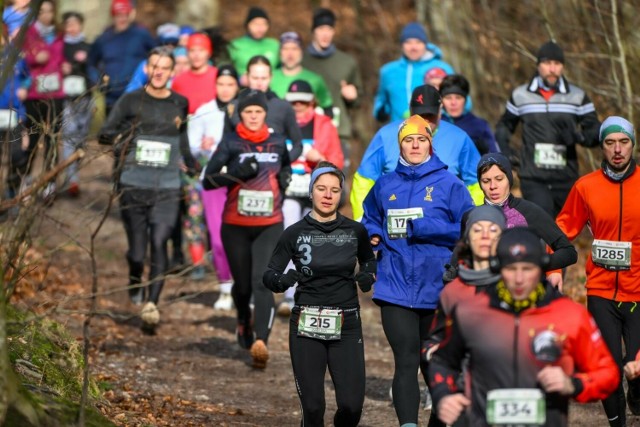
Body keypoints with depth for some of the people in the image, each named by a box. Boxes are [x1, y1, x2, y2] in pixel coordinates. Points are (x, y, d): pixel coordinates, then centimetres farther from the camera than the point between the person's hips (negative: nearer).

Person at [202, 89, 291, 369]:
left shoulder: (277, 143, 7)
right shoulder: (231, 143, -2)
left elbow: (286, 165, 28)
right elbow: (208, 180, -6)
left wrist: (284, 178, 6)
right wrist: (237, 173, -20)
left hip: (269, 227, 0)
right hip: (236, 227, 0)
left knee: (262, 283, -16)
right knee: (242, 284, 10)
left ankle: (261, 342, -26)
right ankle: (244, 321, 43)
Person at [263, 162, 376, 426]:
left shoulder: (355, 231, 4)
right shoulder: (295, 234, -2)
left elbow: (368, 260, 24)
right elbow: (269, 275, -3)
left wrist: (369, 276, 1)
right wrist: (281, 280, -25)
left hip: (346, 327, 1)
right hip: (307, 326, -1)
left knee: (352, 405, -8)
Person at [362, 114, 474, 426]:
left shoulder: (448, 184, -1)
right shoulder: (385, 185, 10)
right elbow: (370, 219, 26)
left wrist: (421, 228, -15)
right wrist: (373, 236, 3)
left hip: (437, 289, -1)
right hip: (396, 288, 1)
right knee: (406, 362, -10)